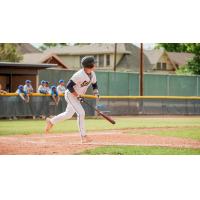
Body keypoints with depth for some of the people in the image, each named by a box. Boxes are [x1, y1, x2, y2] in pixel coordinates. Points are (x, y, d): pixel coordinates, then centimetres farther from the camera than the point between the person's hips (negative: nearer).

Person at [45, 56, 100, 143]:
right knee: (81, 113, -17)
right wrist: (78, 96, -25)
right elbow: (69, 86, -27)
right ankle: (83, 136, -14)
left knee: (68, 114, 18)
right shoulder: (79, 75, -29)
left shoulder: (92, 74, -4)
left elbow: (94, 84, 14)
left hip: (76, 96, 9)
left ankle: (51, 121, 38)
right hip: (70, 95, -9)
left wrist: (95, 91, -8)